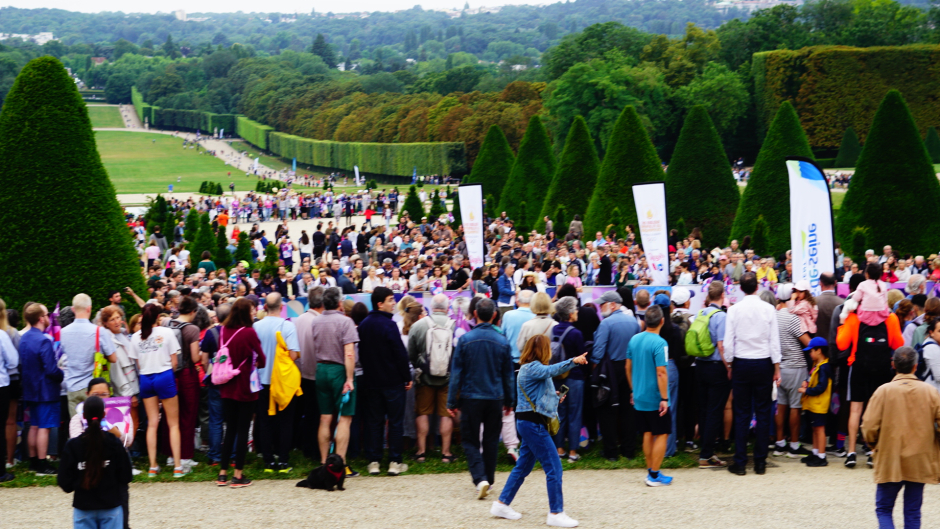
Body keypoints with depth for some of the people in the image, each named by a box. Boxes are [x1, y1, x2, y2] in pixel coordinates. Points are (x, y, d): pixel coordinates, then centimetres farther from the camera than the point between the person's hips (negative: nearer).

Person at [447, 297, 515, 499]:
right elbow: (508, 374, 8)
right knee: (491, 441, 15)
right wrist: (509, 401, 19)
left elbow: (456, 372, -5)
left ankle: (480, 479, -15)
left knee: (470, 441, 3)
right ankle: (488, 480, 21)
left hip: (471, 398, -2)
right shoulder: (502, 341, -1)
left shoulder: (465, 339, -8)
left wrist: (452, 402, 0)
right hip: (495, 398, 2)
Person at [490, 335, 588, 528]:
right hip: (533, 423, -11)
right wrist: (573, 361, -47)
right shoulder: (532, 368, -14)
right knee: (554, 467, -8)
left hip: (531, 423, 11)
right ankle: (556, 513, -5)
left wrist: (553, 398, 8)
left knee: (523, 467, 16)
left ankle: (502, 504, 22)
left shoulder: (531, 368, 18)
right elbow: (551, 370, -34)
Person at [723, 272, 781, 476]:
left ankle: (740, 463, 5)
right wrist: (776, 367, 6)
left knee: (742, 414, 5)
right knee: (763, 413, 7)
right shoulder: (768, 309, -5)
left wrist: (730, 365, 8)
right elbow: (774, 340, -2)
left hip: (741, 364, 0)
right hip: (763, 363, 0)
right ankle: (760, 462, 8)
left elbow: (728, 341, -4)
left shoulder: (734, 310, -5)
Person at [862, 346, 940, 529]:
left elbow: (869, 427, -12)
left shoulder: (884, 391, -9)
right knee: (913, 513, 11)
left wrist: (875, 445, 8)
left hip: (890, 462, -2)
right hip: (920, 463, 2)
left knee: (883, 509, 10)